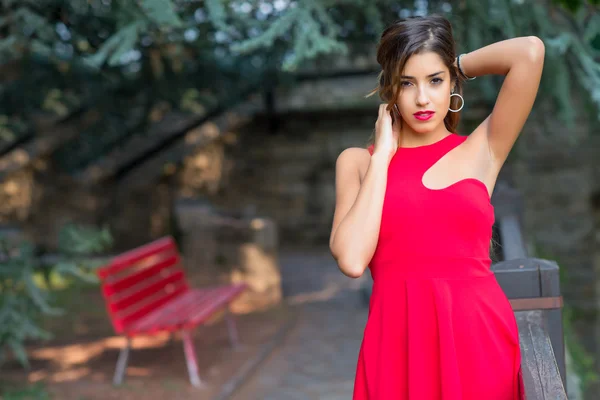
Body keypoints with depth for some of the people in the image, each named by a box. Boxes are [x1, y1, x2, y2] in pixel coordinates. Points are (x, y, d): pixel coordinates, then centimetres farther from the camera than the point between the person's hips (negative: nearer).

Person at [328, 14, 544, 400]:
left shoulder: (482, 150, 3)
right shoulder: (358, 161, 4)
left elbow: (530, 51, -8)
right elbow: (352, 259, -12)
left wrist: (458, 65, 8)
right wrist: (384, 154, -6)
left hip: (478, 335, 0)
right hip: (398, 339, 0)